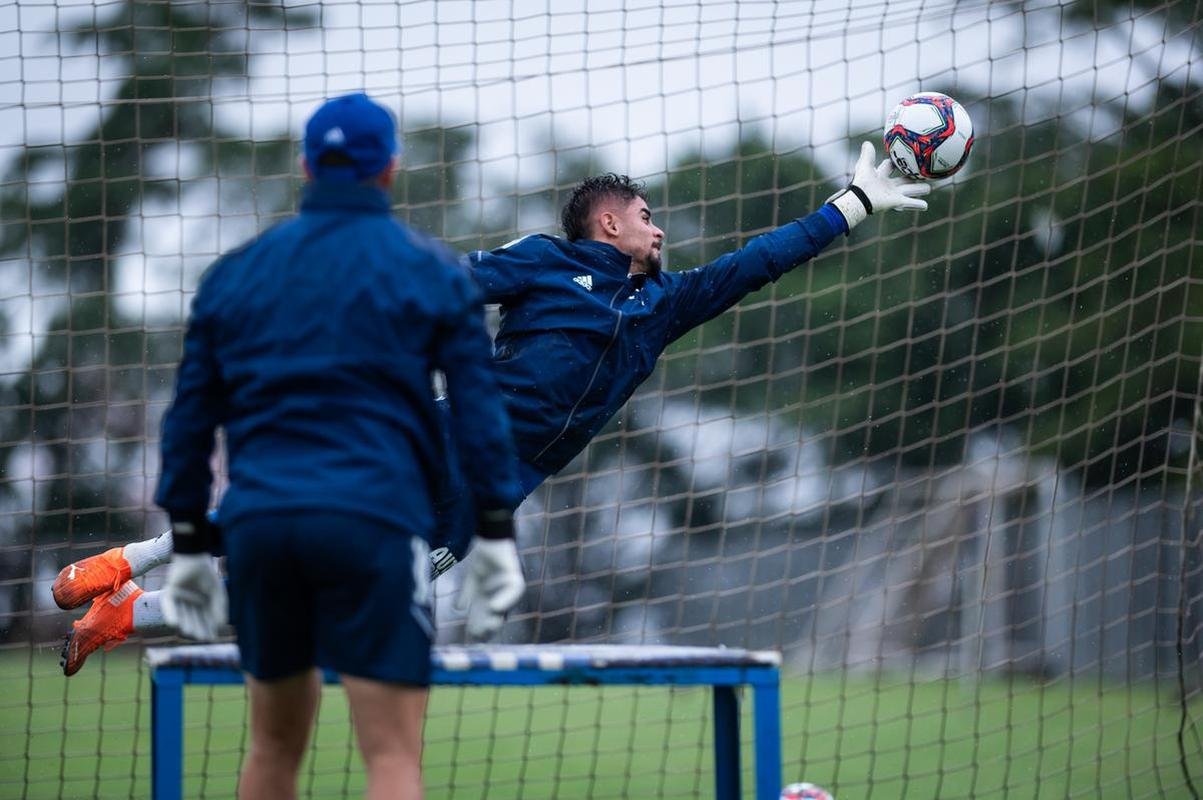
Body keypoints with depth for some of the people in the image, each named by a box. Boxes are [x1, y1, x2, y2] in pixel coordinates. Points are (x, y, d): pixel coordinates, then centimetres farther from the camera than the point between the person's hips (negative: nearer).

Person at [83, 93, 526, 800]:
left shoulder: (234, 273, 15)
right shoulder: (432, 271, 6)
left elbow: (190, 416, 14)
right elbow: (478, 405, 2)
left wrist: (189, 545, 19)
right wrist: (497, 535, 7)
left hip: (257, 527, 4)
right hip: (375, 527, -4)